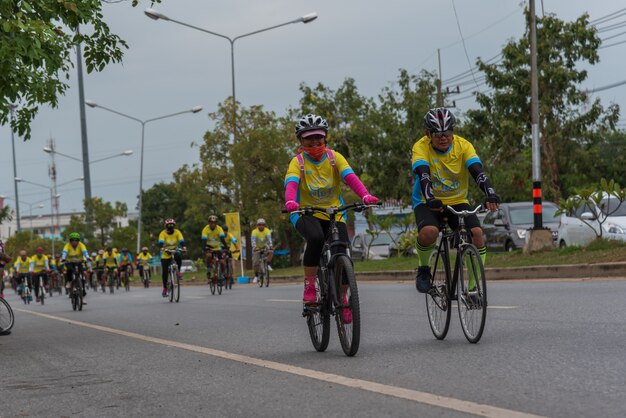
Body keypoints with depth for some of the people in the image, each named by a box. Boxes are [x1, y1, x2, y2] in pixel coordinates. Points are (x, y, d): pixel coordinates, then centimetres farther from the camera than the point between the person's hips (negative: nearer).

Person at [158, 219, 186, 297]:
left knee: (178, 257, -35)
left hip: (174, 251, 0)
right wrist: (161, 248, -50)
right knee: (164, 272, -7)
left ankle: (178, 272, -12)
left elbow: (181, 241, -23)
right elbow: (161, 242, -28)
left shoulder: (177, 232, -9)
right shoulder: (163, 233, -13)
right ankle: (165, 288, 8)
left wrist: (183, 247, -44)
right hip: (165, 255, 0)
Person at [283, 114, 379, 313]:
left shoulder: (334, 158, -4)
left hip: (333, 214, 2)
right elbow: (291, 184, -26)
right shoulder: (298, 162, -8)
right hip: (306, 214, -2)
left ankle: (343, 299, 14)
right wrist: (290, 202, -49)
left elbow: (350, 177, -20)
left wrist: (365, 195, -39)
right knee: (316, 238, -35)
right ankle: (309, 285, -17)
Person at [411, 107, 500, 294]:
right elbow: (423, 174, -33)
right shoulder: (421, 147, -17)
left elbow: (478, 171, -26)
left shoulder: (463, 145, -12)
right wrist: (430, 199, -51)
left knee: (477, 233, -23)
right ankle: (423, 269, -3)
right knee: (429, 232, -34)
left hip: (457, 201, 2)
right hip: (428, 203, -2)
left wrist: (491, 194, -44)